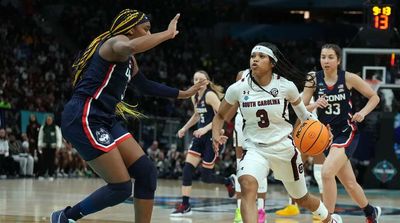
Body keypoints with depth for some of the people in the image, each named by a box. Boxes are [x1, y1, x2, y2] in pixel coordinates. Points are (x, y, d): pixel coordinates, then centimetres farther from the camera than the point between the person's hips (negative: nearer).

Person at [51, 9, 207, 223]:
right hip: (84, 119, -10)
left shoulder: (128, 59, 21)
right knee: (121, 188, -11)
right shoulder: (116, 42, -9)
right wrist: (168, 34, -27)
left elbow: (144, 85, 38)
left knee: (146, 173, 3)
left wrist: (182, 94, 40)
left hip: (106, 120, 10)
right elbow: (129, 47, -36)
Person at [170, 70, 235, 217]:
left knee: (206, 177, -4)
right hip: (200, 137, 8)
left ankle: (228, 181, 26)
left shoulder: (210, 95, -14)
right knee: (187, 169, -7)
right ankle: (185, 206, -6)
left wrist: (206, 129, -29)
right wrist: (185, 128, 24)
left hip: (212, 136, -8)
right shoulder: (195, 98, 10)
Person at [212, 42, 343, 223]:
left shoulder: (286, 86, -12)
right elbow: (220, 116, 5)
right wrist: (216, 135, -14)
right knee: (247, 187, -32)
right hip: (254, 149, 0)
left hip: (284, 148, 0)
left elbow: (302, 111, 9)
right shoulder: (237, 89, -11)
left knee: (302, 198, 19)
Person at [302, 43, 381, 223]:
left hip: (346, 133, -4)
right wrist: (315, 105, -23)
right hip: (326, 134, 4)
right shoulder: (314, 80, -3)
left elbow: (374, 97, 2)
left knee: (327, 172, -26)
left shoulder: (348, 78, -8)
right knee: (349, 183, 15)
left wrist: (363, 112, -14)